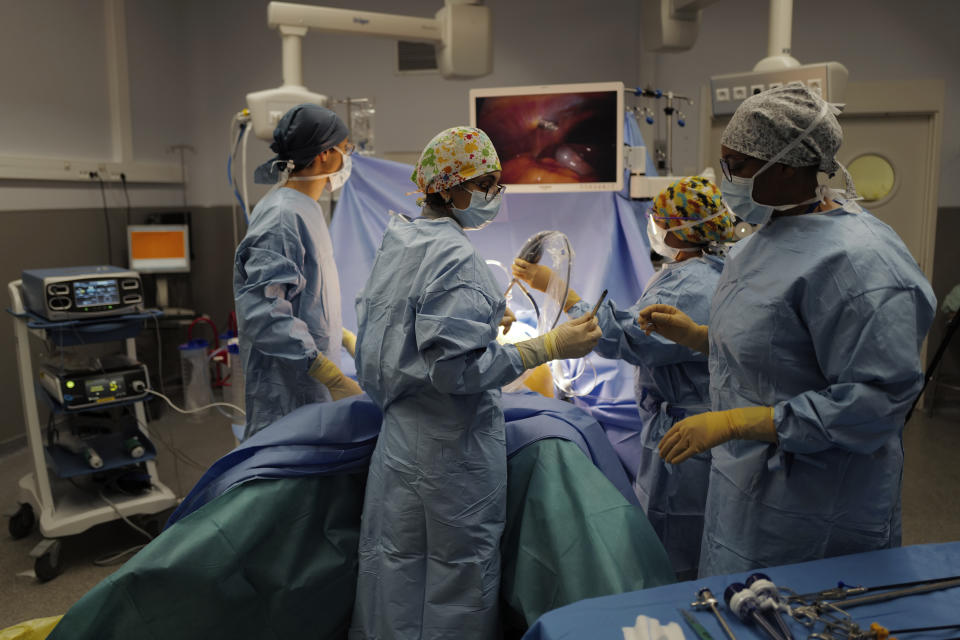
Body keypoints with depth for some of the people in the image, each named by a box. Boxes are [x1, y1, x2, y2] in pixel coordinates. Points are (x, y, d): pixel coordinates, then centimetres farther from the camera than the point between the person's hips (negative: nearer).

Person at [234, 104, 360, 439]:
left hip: (311, 384, 10)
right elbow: (263, 313, -26)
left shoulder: (305, 209, 13)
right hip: (287, 390, -10)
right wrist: (334, 379, -29)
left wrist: (345, 337, 18)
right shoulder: (282, 215, -19)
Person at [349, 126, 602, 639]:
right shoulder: (453, 257, -20)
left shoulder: (398, 241, 9)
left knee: (398, 565, 19)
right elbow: (458, 369, -25)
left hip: (400, 431, 9)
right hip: (450, 444, -9)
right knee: (457, 567, 7)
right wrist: (551, 345, -23)